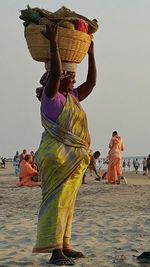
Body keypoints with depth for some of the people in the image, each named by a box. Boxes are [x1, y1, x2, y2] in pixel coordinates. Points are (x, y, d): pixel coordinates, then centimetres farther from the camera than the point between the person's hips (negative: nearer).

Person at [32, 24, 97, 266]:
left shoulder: (73, 98, 18)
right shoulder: (51, 96, -5)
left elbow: (91, 82, 23)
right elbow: (55, 73, -21)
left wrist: (90, 54, 22)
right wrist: (54, 44, -16)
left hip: (75, 159, 9)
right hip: (57, 157, -9)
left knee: (67, 202, 10)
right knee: (56, 200, -10)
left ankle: (64, 246, 16)